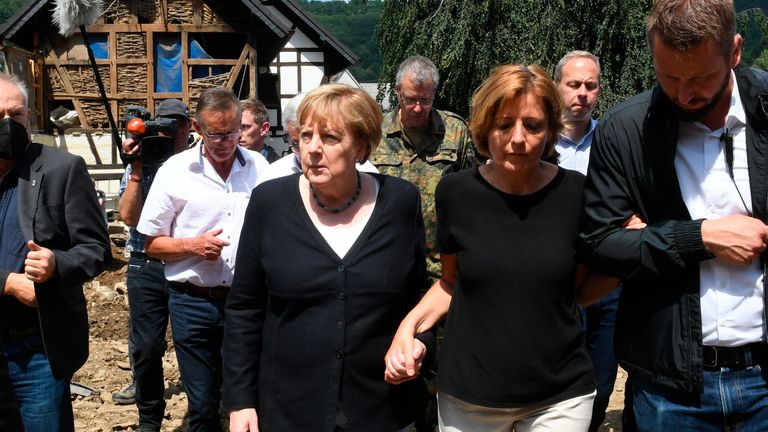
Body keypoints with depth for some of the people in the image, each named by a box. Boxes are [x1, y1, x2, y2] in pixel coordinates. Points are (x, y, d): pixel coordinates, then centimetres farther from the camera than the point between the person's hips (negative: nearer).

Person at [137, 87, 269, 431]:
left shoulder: (259, 167, 4)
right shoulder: (175, 171, -2)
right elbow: (152, 244, 1)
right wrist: (192, 245, -16)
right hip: (193, 302, -1)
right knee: (202, 404, 9)